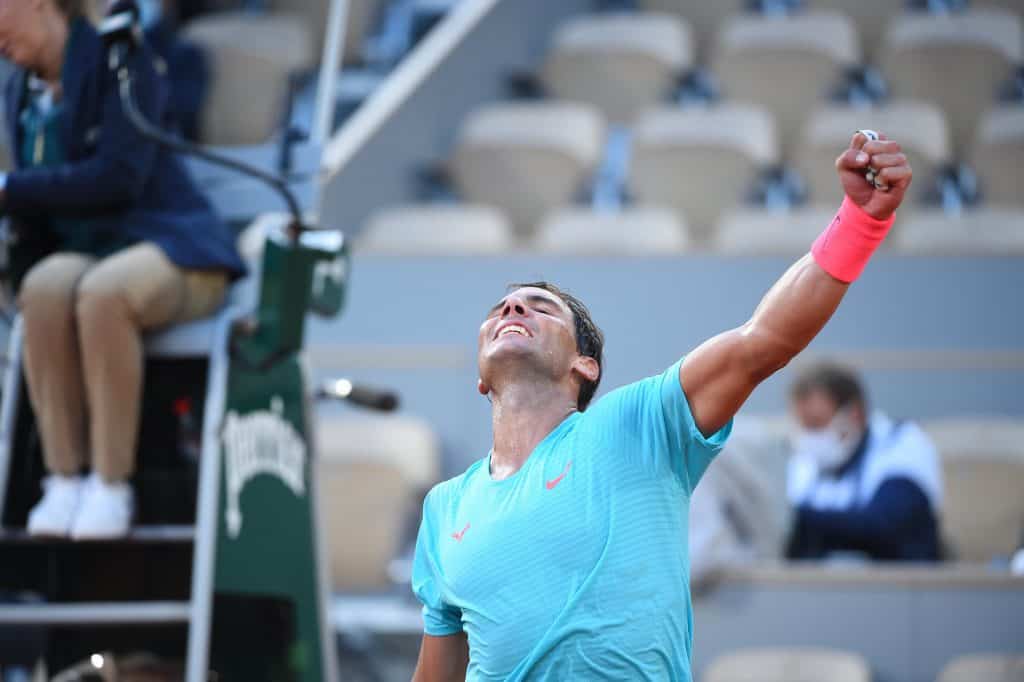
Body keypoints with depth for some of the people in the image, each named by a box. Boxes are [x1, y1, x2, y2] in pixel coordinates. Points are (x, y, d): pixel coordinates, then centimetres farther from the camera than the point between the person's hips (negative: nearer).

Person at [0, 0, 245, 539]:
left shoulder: (121, 60, -6)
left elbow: (119, 177, -18)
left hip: (172, 249, -5)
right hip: (81, 255, 5)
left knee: (100, 294, -40)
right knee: (44, 291, -33)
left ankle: (111, 487, -32)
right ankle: (63, 482, -31)